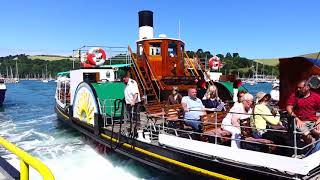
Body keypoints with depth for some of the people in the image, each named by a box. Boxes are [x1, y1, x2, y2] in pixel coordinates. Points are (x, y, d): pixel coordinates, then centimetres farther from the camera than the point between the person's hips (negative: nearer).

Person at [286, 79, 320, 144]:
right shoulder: (294, 95, 4)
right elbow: (289, 108, -2)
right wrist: (297, 119, -12)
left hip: (313, 122, 1)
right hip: (300, 122, -1)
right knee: (306, 134, -30)